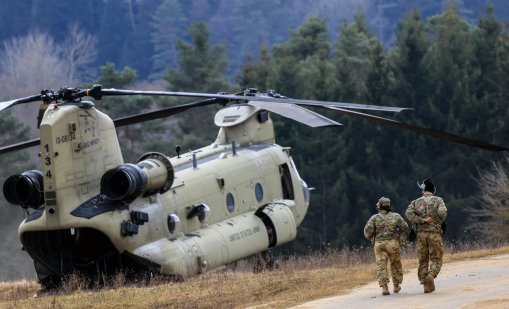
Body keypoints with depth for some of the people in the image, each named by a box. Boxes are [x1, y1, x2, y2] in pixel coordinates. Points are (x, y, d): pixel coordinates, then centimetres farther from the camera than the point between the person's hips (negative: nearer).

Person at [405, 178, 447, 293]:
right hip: (435, 234, -2)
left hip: (421, 233, 2)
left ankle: (425, 284, 6)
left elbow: (408, 213, -10)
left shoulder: (416, 202, 7)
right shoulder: (438, 200, 1)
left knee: (423, 260, 10)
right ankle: (431, 275, -25)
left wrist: (422, 220, -8)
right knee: (436, 259, 3)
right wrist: (439, 222, 4)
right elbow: (443, 212, -16)